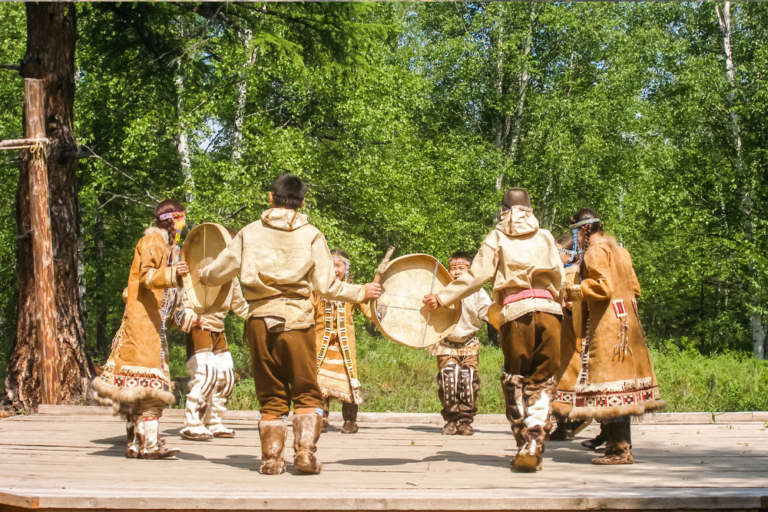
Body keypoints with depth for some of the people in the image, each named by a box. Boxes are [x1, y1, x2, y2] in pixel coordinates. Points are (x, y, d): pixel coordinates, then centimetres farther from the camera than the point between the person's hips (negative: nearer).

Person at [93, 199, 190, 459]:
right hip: (142, 318, -10)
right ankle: (148, 443, -17)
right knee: (148, 380, -14)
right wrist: (171, 273, -38)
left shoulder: (171, 245, 22)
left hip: (156, 321, 10)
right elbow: (146, 276, -21)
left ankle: (136, 444, 10)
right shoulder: (152, 241, -6)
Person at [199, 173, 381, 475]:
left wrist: (204, 276, 35)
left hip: (260, 318, 2)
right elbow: (326, 286, -1)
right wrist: (361, 293, 12)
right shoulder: (311, 235, 2)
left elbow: (219, 271, 13)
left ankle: (271, 458, 9)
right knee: (307, 393, 7)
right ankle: (305, 452, -4)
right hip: (296, 318, -2)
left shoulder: (250, 232, 7)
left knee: (271, 396, 10)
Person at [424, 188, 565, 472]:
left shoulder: (497, 238, 11)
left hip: (516, 312, -1)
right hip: (549, 310, 1)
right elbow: (560, 280, 14)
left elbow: (475, 277, 1)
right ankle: (533, 451, -5)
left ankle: (525, 446, 11)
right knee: (542, 384, 4)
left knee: (515, 382, 12)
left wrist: (442, 298, 4)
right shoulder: (544, 237, 17)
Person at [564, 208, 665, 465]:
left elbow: (603, 288, -20)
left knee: (609, 383, -8)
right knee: (622, 382, 11)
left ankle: (620, 449, -10)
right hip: (627, 323, 10)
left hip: (607, 327, -9)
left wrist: (573, 291, -10)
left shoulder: (595, 252, -8)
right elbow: (635, 288, 20)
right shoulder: (619, 251, 19)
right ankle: (622, 445, 14)